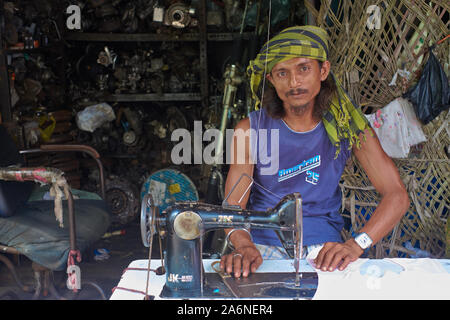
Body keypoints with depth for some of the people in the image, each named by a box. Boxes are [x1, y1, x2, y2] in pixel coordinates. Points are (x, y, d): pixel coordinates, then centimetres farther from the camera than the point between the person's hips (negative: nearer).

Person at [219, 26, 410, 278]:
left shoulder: (348, 125, -3)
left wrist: (356, 245, -25)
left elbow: (397, 196, -8)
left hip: (323, 244, 1)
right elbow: (233, 205, -10)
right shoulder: (250, 130, -5)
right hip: (264, 243, 0)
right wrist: (242, 245, -34)